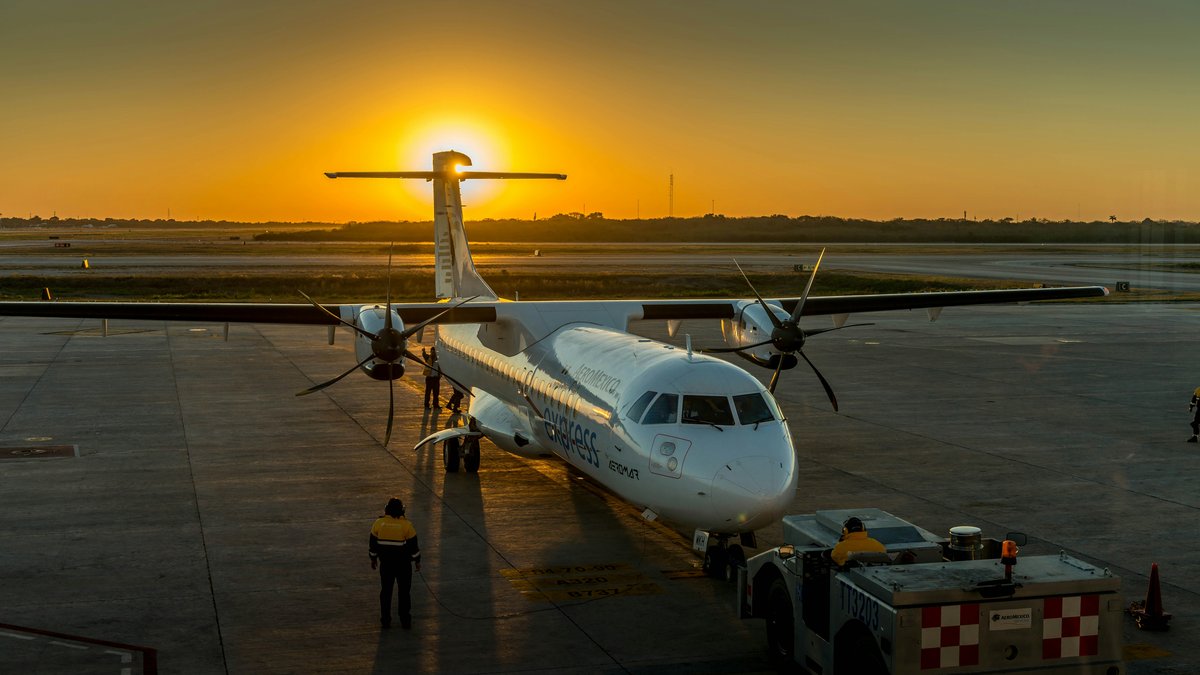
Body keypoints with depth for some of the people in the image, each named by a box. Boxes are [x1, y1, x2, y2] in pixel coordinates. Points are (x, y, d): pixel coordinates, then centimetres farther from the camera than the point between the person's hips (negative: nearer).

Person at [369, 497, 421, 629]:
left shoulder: (379, 523, -8)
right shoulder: (406, 525, -13)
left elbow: (373, 544, 2)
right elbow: (413, 545, -6)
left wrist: (373, 558, 17)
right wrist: (417, 561, 7)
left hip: (386, 564, 2)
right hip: (403, 564, -2)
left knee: (385, 591, 13)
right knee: (404, 592, 11)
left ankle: (385, 619, 18)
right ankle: (405, 620, 15)